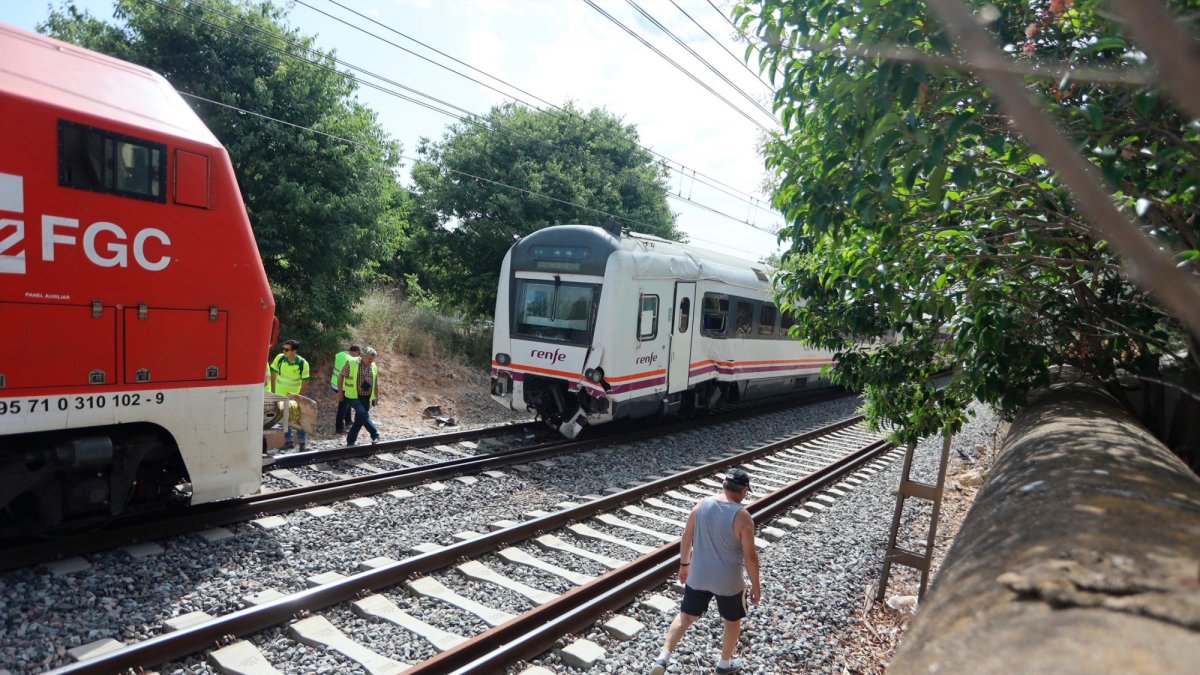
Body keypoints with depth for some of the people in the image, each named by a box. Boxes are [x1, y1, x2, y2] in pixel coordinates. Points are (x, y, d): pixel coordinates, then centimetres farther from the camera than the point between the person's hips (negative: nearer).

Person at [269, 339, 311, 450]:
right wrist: (273, 391, 1)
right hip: (280, 394, 3)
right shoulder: (280, 358, -14)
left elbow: (305, 381, -11)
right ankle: (288, 441, 23)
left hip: (295, 395, -3)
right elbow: (274, 373, 0)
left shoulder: (303, 363, -20)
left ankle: (303, 442, 6)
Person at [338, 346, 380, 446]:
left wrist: (375, 397, 16)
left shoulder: (374, 367, 9)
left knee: (359, 420, 6)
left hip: (366, 398, 5)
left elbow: (376, 383, 16)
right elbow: (341, 376, -3)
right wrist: (340, 391, -5)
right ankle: (375, 436, -19)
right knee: (364, 415, -19)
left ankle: (351, 440, 18)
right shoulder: (351, 363, -7)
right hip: (354, 396, -5)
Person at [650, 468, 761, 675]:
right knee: (733, 619, 23)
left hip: (698, 575, 3)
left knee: (685, 616, 18)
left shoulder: (701, 505, -7)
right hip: (728, 581, -3)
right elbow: (750, 556, -16)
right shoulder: (742, 516, -20)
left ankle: (663, 657, 7)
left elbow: (686, 539, 1)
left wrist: (684, 565, 16)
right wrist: (756, 585, -2)